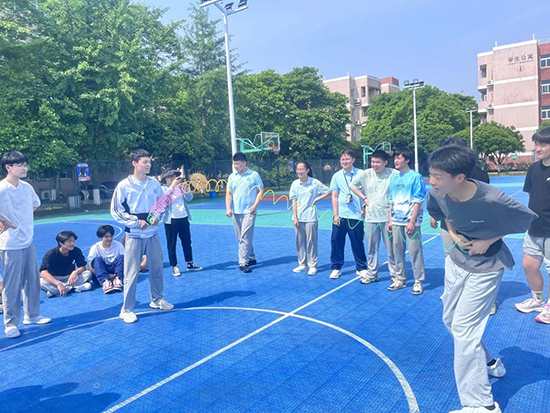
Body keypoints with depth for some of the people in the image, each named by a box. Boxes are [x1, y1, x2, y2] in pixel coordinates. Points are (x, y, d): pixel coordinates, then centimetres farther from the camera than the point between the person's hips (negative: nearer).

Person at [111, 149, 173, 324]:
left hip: (153, 234, 4)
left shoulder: (154, 183, 3)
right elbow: (116, 212, -6)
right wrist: (137, 222, -14)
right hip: (134, 236, -4)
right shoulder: (124, 186, -9)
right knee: (131, 273, -1)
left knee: (157, 268, 14)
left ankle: (157, 299, 34)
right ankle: (127, 310, 12)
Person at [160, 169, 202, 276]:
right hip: (171, 220, -4)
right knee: (171, 244, 3)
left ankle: (190, 263, 26)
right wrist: (172, 186, -30)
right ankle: (174, 267, 13)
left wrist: (185, 189, -20)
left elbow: (189, 198, -2)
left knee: (187, 242, 13)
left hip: (183, 218, 4)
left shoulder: (181, 187, 8)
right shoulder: (163, 189, -4)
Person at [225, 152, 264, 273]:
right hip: (236, 212, 5)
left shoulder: (254, 175, -3)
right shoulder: (232, 176, 9)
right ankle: (251, 258, 25)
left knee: (245, 237, -11)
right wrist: (228, 208, -1)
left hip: (248, 212, -5)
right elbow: (229, 193, 11)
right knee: (241, 238, 11)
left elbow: (261, 190, -1)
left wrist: (255, 205, -11)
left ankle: (243, 263, -7)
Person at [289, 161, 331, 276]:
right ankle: (302, 264, 21)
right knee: (300, 242, 8)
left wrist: (317, 198, -9)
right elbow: (294, 202, 3)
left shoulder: (315, 182, -6)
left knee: (311, 241, 1)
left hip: (311, 217, -3)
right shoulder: (295, 184, 2)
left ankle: (313, 266, 12)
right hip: (298, 218, 3)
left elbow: (328, 191, 2)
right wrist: (295, 217, -3)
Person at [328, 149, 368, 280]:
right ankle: (336, 268, 16)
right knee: (336, 241, 3)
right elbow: (334, 196, 5)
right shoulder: (337, 176, 4)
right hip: (340, 215, 2)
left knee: (357, 242, 6)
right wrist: (335, 214, -1)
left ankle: (361, 268, 21)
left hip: (356, 215, -2)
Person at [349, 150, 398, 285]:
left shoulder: (394, 174, -9)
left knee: (391, 247, 6)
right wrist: (364, 198, 6)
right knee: (372, 248, 11)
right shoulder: (365, 174, -1)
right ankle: (371, 274, 23)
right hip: (371, 216, 3)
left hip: (388, 216, -3)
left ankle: (395, 273, 20)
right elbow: (352, 186, 14)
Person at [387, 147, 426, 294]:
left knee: (415, 251, -1)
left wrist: (412, 222, -15)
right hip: (396, 222, 6)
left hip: (410, 222, -6)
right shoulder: (394, 178, 12)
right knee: (397, 251, 11)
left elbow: (418, 201, -10)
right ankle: (400, 279, 24)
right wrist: (390, 220, 10)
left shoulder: (416, 177, -6)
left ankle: (418, 282, 11)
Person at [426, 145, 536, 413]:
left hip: (484, 268, -6)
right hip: (456, 261, 6)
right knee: (450, 319, 18)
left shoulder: (492, 200, -33)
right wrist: (453, 234, -9)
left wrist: (488, 241, -18)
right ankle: (489, 364, 44)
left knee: (463, 328, -6)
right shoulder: (437, 193, -19)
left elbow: (526, 219, -13)